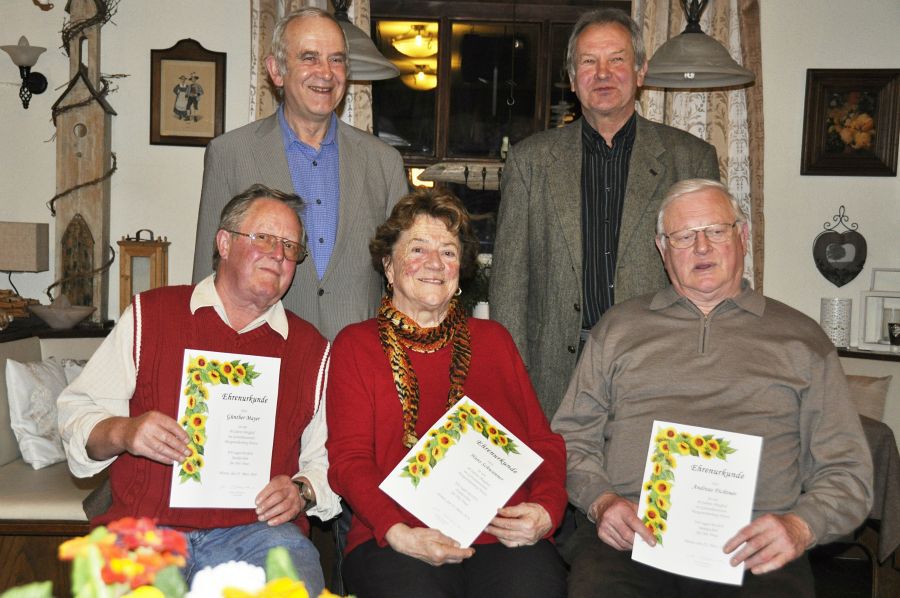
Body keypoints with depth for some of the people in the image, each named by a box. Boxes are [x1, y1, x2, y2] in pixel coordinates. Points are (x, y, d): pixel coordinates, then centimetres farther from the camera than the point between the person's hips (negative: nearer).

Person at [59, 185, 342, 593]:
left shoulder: (311, 348, 15)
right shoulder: (149, 315, 12)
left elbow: (326, 456, 17)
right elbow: (77, 413, 10)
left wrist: (302, 491, -4)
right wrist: (122, 432, -10)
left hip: (257, 531, 1)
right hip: (145, 527, 0)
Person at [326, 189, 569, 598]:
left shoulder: (493, 339, 21)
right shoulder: (355, 345, 12)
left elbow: (543, 440, 16)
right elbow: (349, 458, 3)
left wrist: (546, 510, -4)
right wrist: (399, 533, -14)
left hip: (504, 538, 2)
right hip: (397, 544, -2)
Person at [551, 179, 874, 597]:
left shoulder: (800, 338, 16)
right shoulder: (618, 327, 19)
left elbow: (846, 471, 12)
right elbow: (572, 438, 15)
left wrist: (799, 526, -8)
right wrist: (601, 500, -6)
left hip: (751, 547, 0)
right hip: (630, 535, 0)